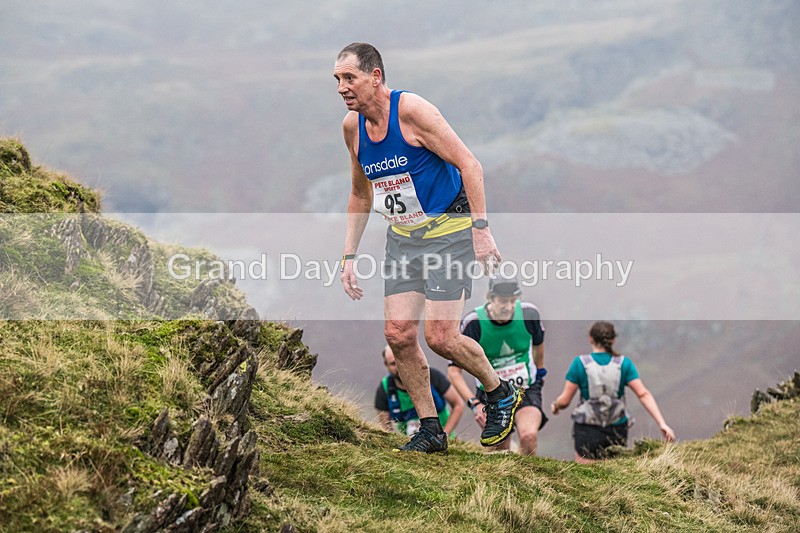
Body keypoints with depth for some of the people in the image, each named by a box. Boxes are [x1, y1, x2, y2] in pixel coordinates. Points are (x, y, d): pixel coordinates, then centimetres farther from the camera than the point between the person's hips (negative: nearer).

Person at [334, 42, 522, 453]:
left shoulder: (411, 111, -19)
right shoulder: (352, 126, 3)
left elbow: (469, 165, -18)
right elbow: (360, 194, 17)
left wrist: (480, 229, -24)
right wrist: (349, 256, 12)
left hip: (448, 230, -7)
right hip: (402, 236, 7)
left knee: (440, 337, -12)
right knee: (398, 334, -3)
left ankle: (501, 394, 14)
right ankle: (430, 430, 9)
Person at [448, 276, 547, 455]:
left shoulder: (529, 313, -14)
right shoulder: (473, 323, -20)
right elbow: (454, 370, -16)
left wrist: (540, 371, 25)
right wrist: (474, 404, -25)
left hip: (526, 391, 0)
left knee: (529, 435, -27)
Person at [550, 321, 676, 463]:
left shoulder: (580, 363, -9)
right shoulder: (623, 363, -4)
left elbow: (565, 400, -5)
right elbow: (643, 394, -11)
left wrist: (555, 406, 18)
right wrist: (662, 424, -12)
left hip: (588, 431, -3)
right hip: (617, 431, 3)